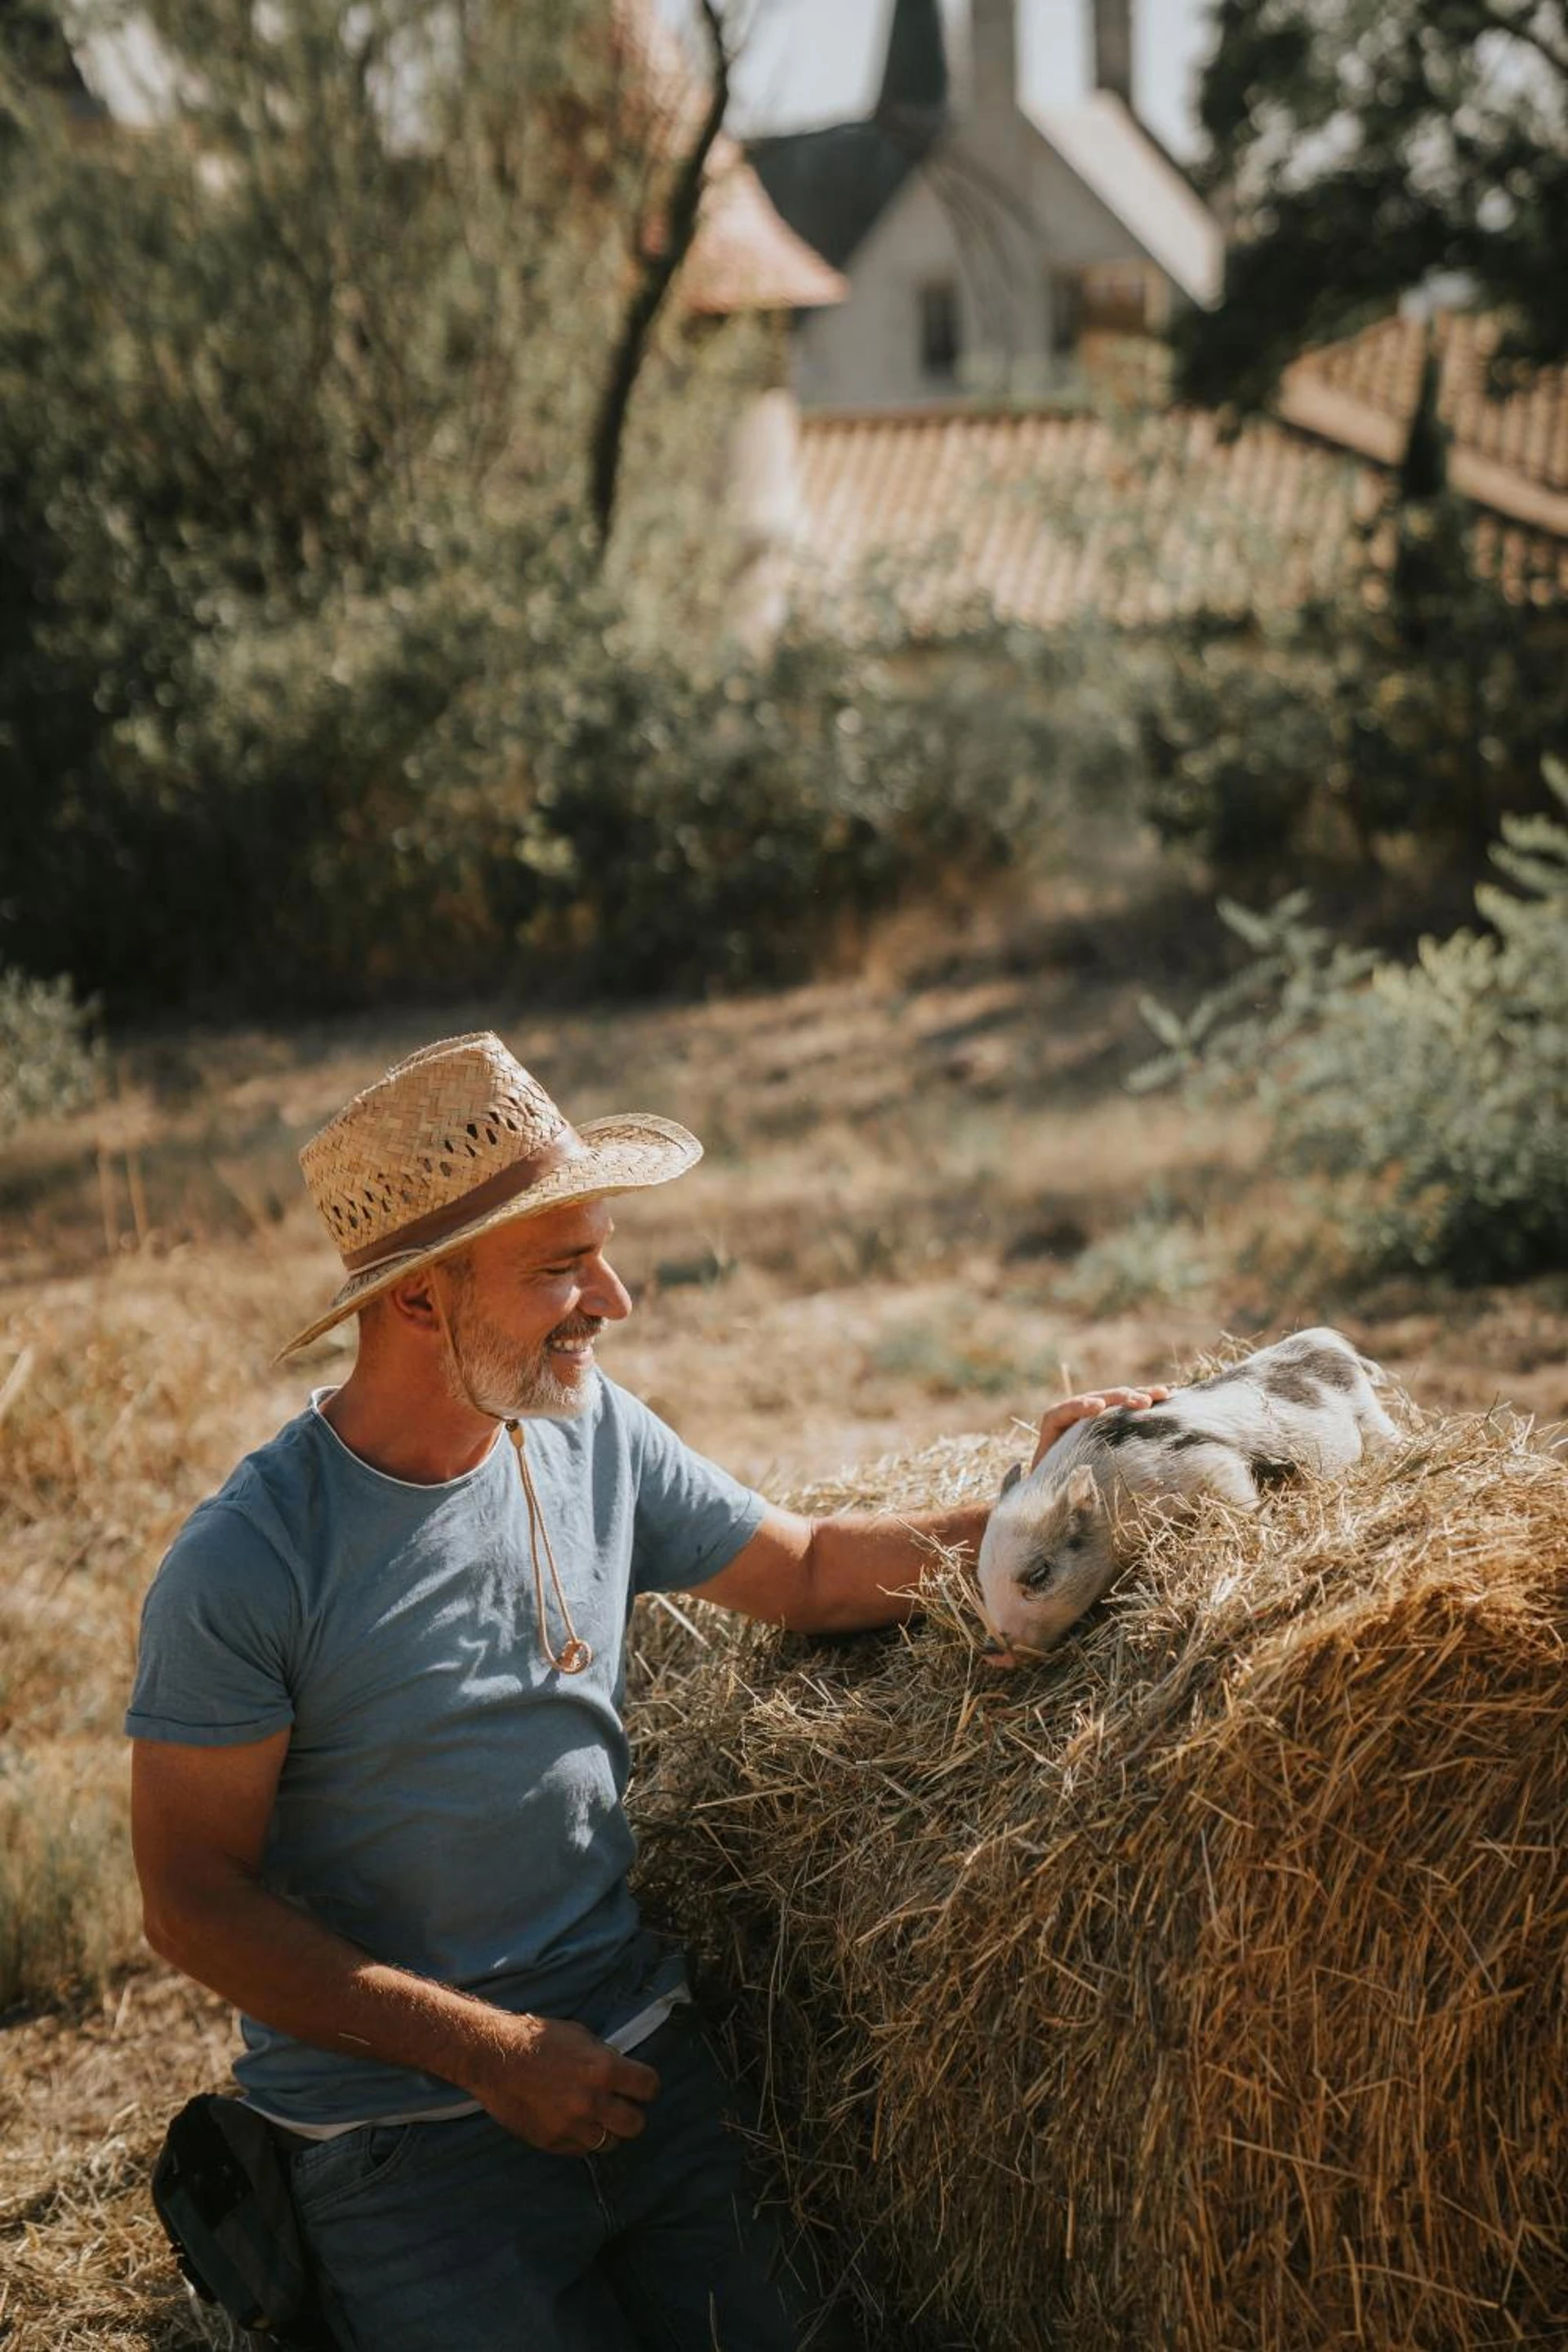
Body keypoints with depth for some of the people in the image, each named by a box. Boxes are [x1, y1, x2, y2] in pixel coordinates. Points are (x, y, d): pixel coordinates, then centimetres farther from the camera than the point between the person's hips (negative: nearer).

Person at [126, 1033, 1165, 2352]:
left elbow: (808, 1572, 12)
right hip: (404, 2130, -5)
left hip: (636, 2056, 5)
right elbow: (195, 1903, -14)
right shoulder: (248, 1566, -19)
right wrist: (492, 2052, -16)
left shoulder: (591, 1429, -1)